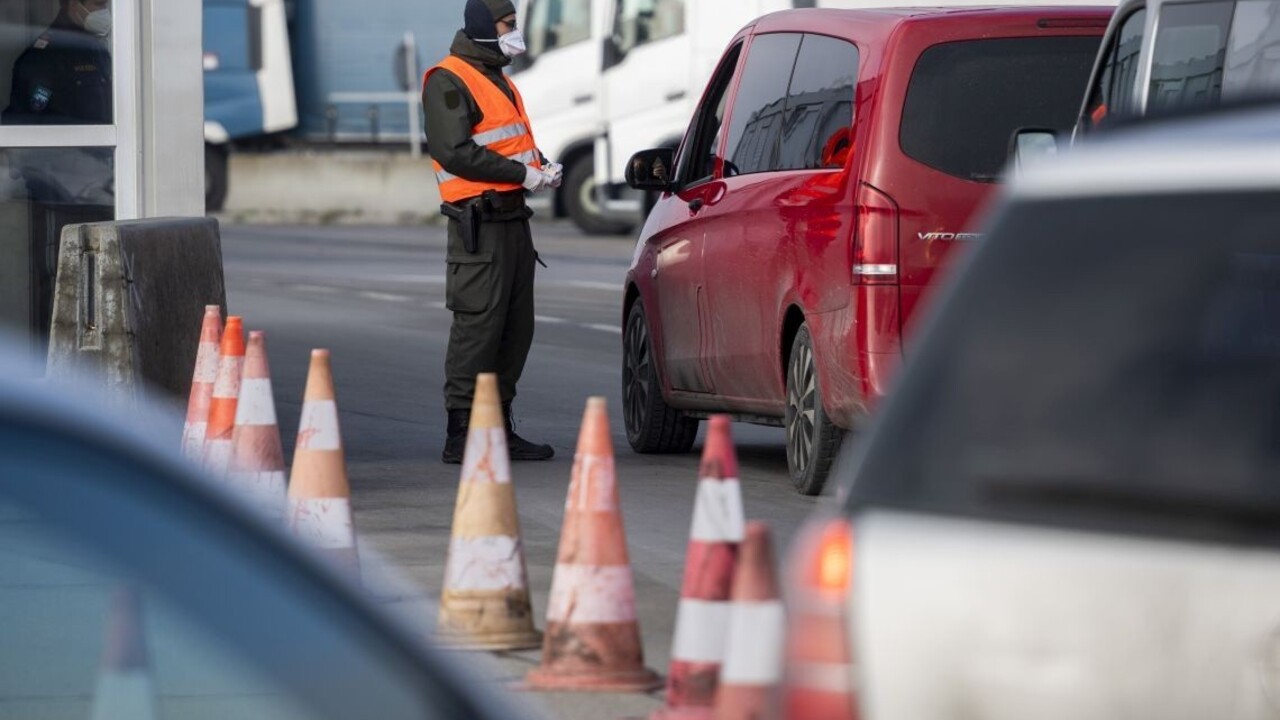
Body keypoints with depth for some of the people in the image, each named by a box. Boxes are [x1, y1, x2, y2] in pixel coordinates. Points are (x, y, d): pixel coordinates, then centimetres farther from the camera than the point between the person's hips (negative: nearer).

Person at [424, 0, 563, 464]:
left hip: (513, 220, 10)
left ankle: (498, 428, 19)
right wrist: (522, 173, -18)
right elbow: (455, 151, -19)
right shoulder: (449, 82, -9)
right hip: (479, 221, -10)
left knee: (516, 328, 11)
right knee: (478, 326, -11)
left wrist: (544, 167, 5)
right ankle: (461, 435, -10)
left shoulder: (498, 80, 22)